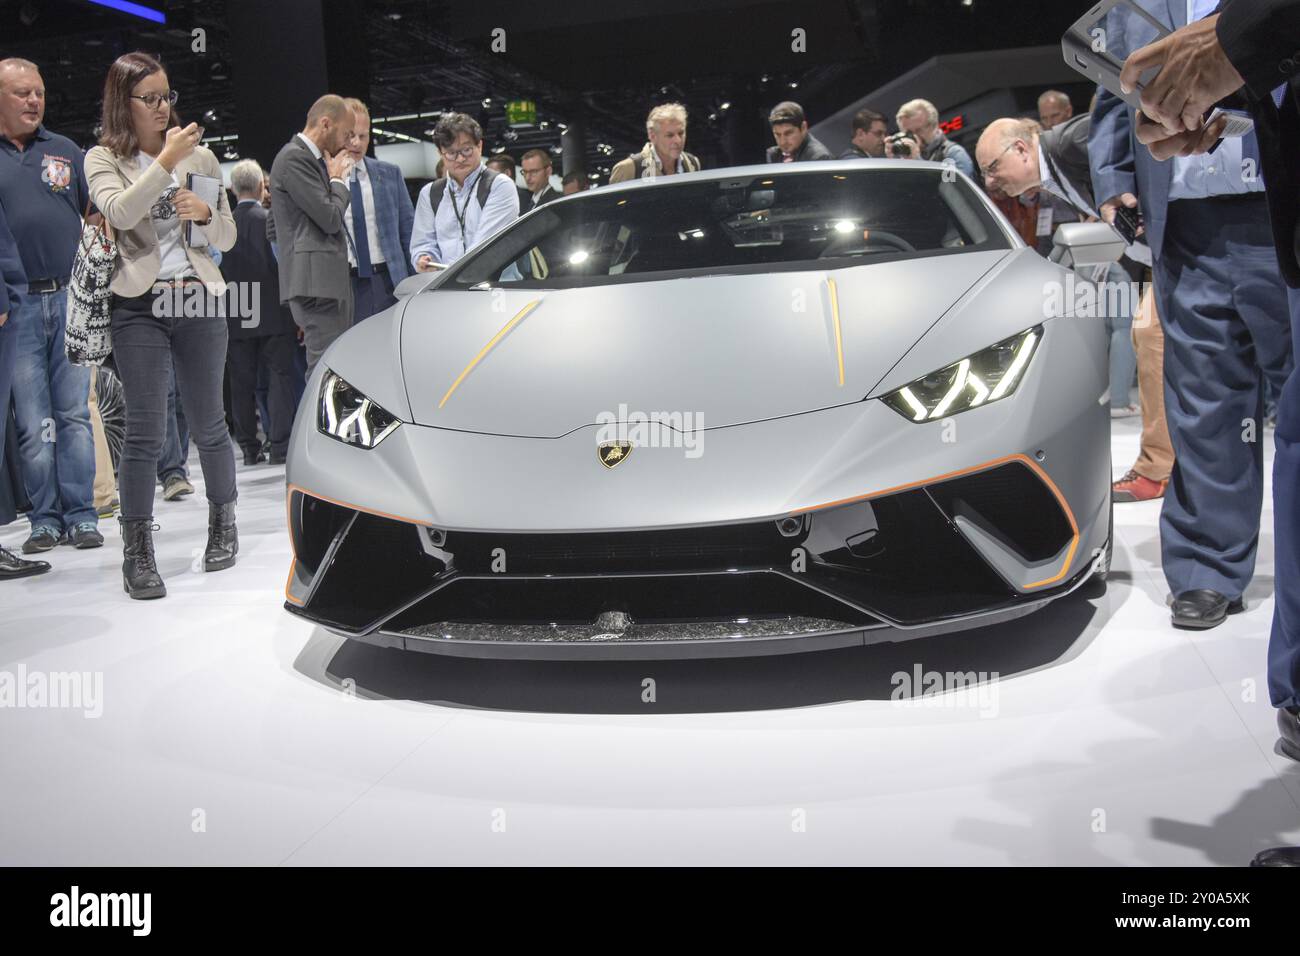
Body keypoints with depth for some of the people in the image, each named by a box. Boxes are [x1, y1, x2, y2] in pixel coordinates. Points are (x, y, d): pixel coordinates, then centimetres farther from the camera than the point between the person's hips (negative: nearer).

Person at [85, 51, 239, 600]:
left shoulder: (200, 157, 11)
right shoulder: (104, 159, 4)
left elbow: (227, 239, 13)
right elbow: (121, 213, -17)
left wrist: (205, 214, -7)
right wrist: (166, 160, -16)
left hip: (200, 302, 2)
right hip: (139, 307, -2)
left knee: (208, 425, 8)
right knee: (144, 431, -6)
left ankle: (223, 525, 24)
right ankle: (137, 554, -1)